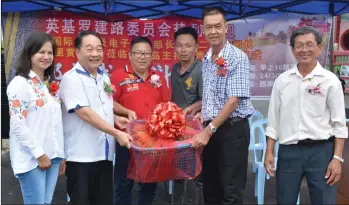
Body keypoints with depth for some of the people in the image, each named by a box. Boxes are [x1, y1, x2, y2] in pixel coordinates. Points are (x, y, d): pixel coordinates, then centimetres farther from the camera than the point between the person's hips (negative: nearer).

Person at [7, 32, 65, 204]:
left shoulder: (51, 84, 13)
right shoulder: (20, 83, -10)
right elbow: (17, 125, -15)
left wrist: (61, 154, 14)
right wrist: (39, 154, -13)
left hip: (52, 155, 7)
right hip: (31, 158, -7)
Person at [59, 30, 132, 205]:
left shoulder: (104, 78, 12)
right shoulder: (71, 78, -11)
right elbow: (85, 113, -20)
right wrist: (117, 133, -22)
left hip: (104, 152, 7)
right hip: (81, 155, -7)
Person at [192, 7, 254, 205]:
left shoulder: (237, 57, -12)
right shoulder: (206, 60, 10)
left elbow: (234, 101, -19)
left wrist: (208, 130, -21)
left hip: (233, 129, -7)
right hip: (211, 129, 7)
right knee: (210, 187, 16)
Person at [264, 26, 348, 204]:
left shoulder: (330, 80, -2)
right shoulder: (282, 80, 5)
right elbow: (274, 119, 8)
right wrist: (269, 152, 5)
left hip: (321, 150, -2)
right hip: (288, 151, 2)